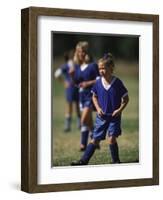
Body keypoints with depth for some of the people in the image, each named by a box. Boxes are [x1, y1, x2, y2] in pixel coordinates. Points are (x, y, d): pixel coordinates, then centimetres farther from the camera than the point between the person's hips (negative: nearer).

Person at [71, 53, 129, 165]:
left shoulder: (117, 83, -12)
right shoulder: (98, 83, -3)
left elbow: (126, 98, -3)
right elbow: (94, 97, 12)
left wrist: (120, 109, -16)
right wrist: (98, 108, -3)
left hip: (114, 117, -3)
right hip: (102, 116, 3)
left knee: (112, 139, -12)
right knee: (95, 140, 7)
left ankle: (116, 161, 5)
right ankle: (84, 160, 12)